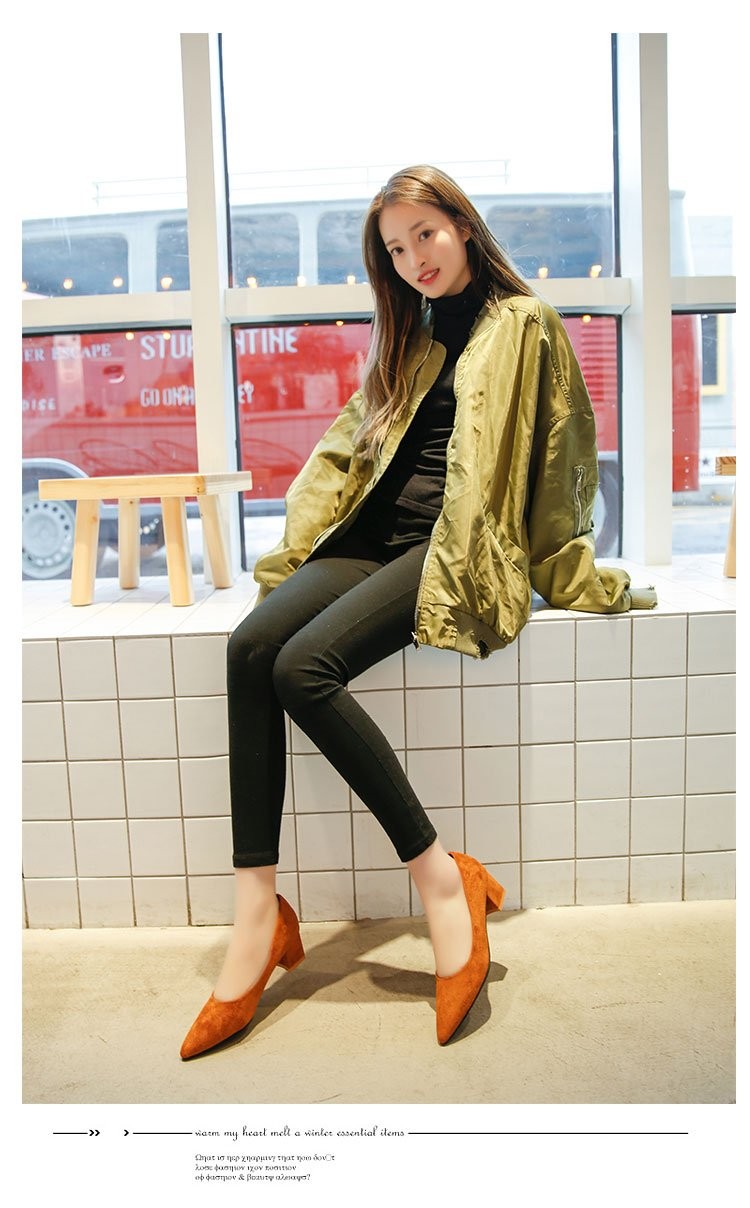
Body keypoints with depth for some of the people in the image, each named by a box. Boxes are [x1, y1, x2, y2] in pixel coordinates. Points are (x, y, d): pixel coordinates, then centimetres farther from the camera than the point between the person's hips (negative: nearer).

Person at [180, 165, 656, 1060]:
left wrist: (581, 580, 4)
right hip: (379, 533, 6)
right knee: (250, 645, -22)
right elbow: (349, 440, 23)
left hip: (460, 545, -6)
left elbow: (557, 456, 4)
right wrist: (301, 543, 12)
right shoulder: (409, 341, 26)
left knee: (304, 667, -29)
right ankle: (256, 915, -23)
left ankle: (442, 880, -19)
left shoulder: (524, 324, 7)